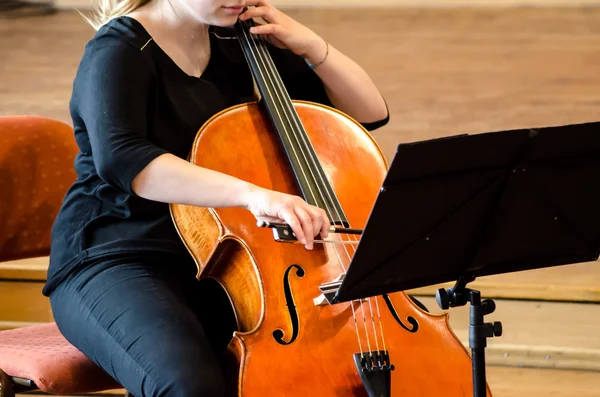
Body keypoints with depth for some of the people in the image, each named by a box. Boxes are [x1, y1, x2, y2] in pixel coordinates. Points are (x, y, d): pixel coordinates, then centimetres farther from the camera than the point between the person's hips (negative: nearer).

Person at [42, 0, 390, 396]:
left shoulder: (238, 43, 6)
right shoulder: (118, 51, -13)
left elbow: (370, 111, 11)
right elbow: (119, 159, -35)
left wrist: (310, 44, -7)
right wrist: (250, 193, -47)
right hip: (113, 263, -6)